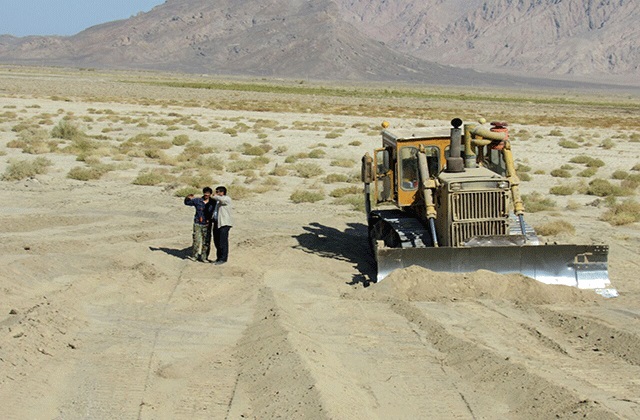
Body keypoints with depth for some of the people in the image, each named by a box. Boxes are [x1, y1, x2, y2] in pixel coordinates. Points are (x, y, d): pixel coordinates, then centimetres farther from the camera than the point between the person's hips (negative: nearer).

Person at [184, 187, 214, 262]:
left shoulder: (212, 203, 0)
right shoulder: (197, 201, 1)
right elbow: (187, 203, 10)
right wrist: (188, 198, -10)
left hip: (207, 225, 1)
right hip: (198, 224, -1)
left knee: (206, 242, 1)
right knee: (196, 240, -6)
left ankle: (204, 257, 11)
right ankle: (194, 256, 8)